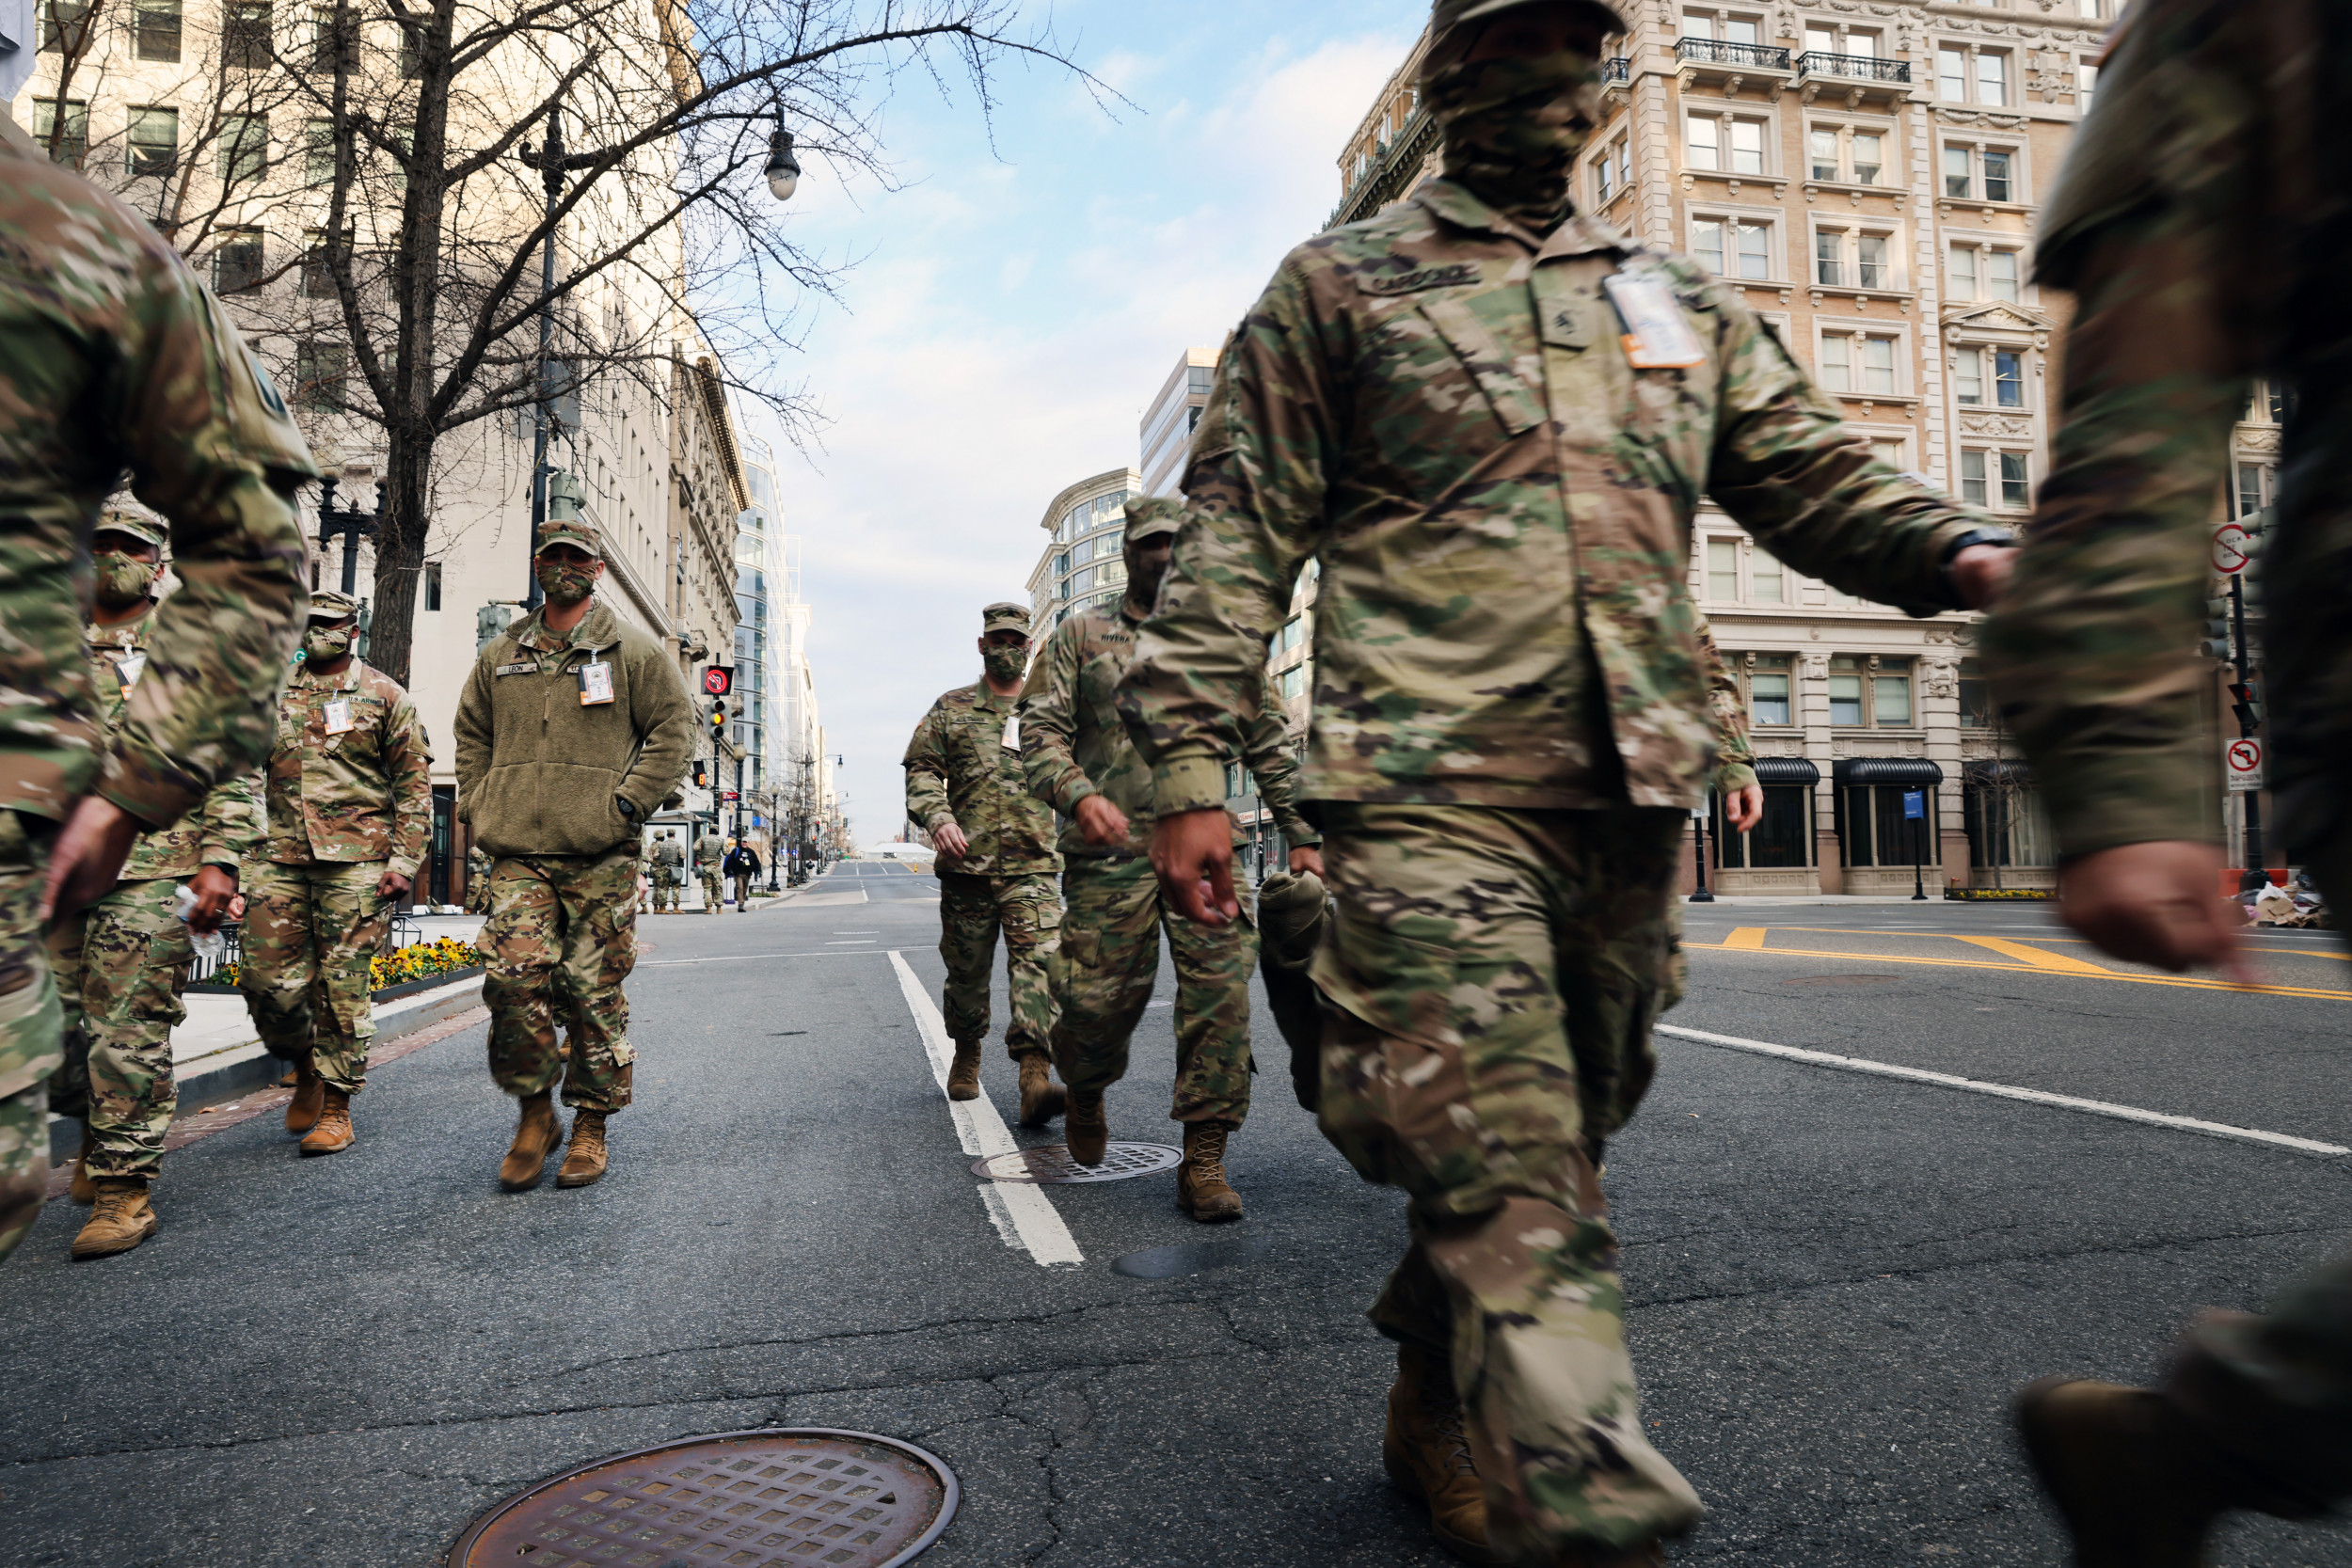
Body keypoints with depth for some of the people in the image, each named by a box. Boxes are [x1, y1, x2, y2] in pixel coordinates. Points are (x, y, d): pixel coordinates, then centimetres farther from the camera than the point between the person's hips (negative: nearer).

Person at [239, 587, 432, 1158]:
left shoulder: (385, 697, 5)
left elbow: (414, 785, 2)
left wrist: (404, 861, -6)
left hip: (355, 859, -3)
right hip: (280, 856, 4)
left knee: (344, 985, -2)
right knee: (266, 977, -1)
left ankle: (336, 1105, 9)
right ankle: (305, 1067, 26)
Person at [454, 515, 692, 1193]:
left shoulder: (634, 651, 5)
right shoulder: (499, 655, 17)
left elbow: (672, 729, 1)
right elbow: (471, 734, 25)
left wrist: (627, 802, -8)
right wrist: (477, 806, 12)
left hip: (600, 857, -3)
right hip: (518, 856, 3)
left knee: (595, 993, 1)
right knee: (512, 977, -10)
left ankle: (590, 1124, 14)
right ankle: (534, 1112, 9)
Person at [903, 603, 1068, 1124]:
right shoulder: (950, 708, 10)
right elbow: (921, 770, 3)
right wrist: (937, 816, -16)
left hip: (1032, 866, 0)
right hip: (966, 865, 0)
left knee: (1038, 963, -16)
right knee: (967, 969, 10)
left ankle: (1034, 1078, -22)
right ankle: (966, 1056, 33)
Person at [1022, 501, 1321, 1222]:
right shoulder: (1080, 636, 10)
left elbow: (1268, 744, 17)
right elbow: (1040, 730, 0)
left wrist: (1302, 835, 12)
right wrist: (1078, 794, -19)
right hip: (1110, 852, -1)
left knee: (1221, 991, -9)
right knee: (1102, 1000, 0)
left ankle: (1203, 1160, 0)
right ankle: (1085, 1094, 34)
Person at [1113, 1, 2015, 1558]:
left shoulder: (1684, 300, 23)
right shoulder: (1337, 285, 10)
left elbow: (1817, 474, 16)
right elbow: (1238, 534, 3)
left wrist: (1969, 555, -6)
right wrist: (1190, 771, -7)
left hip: (1637, 795, 5)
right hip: (1431, 793, -5)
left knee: (1535, 1154, 13)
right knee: (1513, 1180, -13)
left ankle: (1441, 1431, 32)